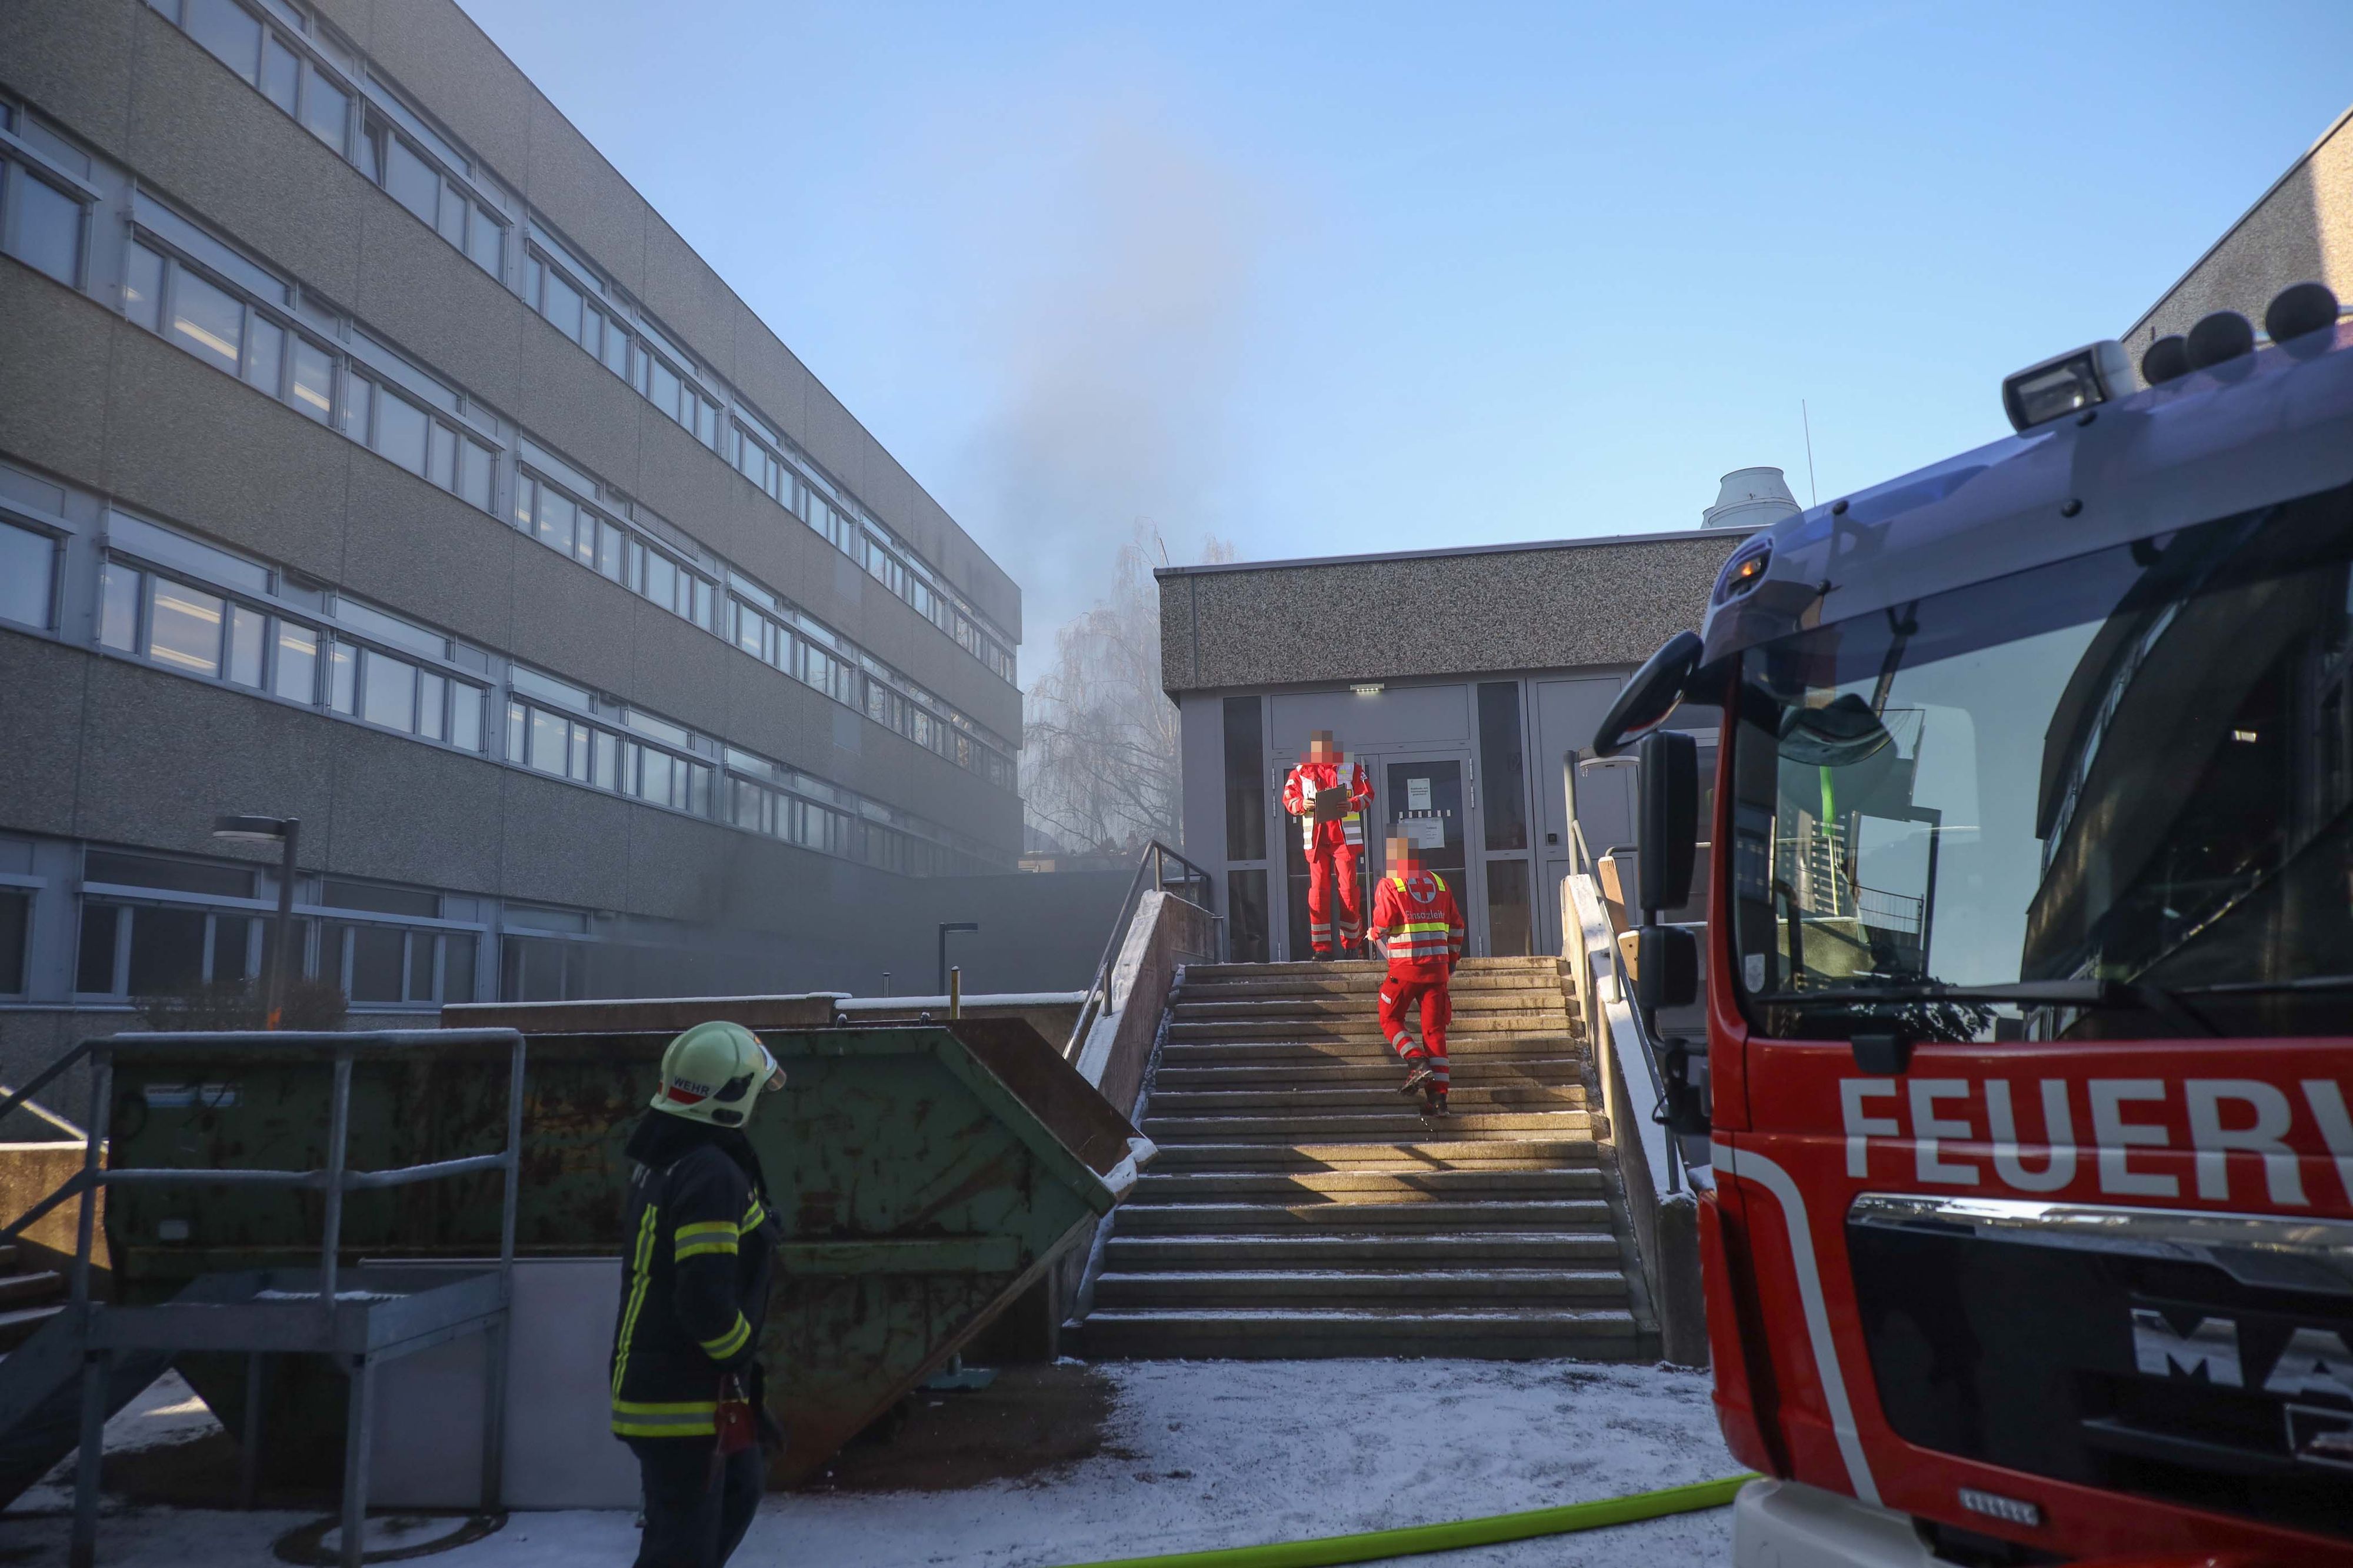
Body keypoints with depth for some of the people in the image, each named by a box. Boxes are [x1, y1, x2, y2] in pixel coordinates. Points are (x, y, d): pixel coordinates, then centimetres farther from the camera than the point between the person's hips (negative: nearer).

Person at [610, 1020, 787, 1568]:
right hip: (685, 1398, -10)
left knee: (738, 1491, 26)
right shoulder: (713, 1175, -24)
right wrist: (744, 1358, -10)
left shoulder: (665, 1160, 7)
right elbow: (706, 1301, -29)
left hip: (654, 1376, 10)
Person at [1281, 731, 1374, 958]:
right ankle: (1321, 947, 3)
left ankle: (1350, 944, 7)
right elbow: (1288, 799, 9)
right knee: (1318, 891, -2)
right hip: (1316, 839, 1)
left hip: (1345, 837, -1)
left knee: (1349, 890, -2)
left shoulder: (1352, 769, 9)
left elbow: (1367, 794, 7)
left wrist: (1353, 805, -13)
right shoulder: (1300, 772, 10)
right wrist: (1302, 805, -13)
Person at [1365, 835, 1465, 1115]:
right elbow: (1456, 925, 14)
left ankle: (1417, 1062, -10)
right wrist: (1452, 961, 24)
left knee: (1391, 1019, 13)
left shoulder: (1390, 884, -2)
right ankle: (1438, 1096, 1)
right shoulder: (1438, 882, 12)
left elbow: (1383, 923, -9)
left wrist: (1376, 934, 14)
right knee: (1435, 1029, 6)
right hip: (1437, 966, 4)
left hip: (1405, 966, -4)